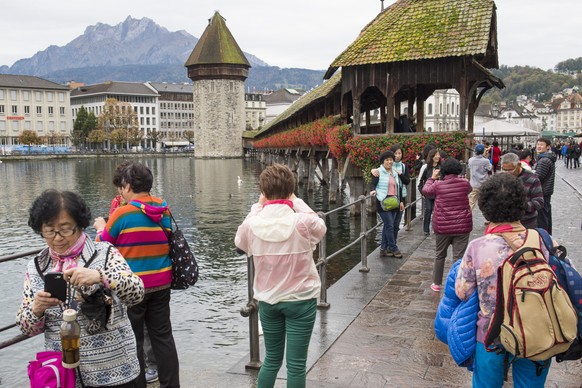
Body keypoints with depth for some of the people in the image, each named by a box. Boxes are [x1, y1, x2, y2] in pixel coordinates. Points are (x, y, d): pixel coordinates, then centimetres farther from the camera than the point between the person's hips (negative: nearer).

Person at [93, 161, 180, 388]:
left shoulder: (123, 214, -14)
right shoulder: (164, 209, 0)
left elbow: (102, 244, -3)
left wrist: (101, 227, 18)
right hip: (161, 284, 5)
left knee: (133, 340, 9)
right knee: (163, 336, 14)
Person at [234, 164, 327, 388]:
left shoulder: (252, 224, -11)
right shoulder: (303, 222, -17)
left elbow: (239, 242, 12)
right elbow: (321, 228, 6)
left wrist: (257, 206, 8)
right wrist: (297, 202, 5)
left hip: (267, 301, 3)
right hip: (301, 300, -3)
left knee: (271, 359, 20)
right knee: (296, 364, 6)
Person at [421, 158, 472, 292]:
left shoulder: (438, 185, -6)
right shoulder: (465, 183, -5)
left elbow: (426, 191, 14)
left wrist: (432, 178, 27)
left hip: (442, 227, 1)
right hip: (462, 226, -1)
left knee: (440, 255, 17)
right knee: (459, 257, 1)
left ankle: (437, 283, 28)